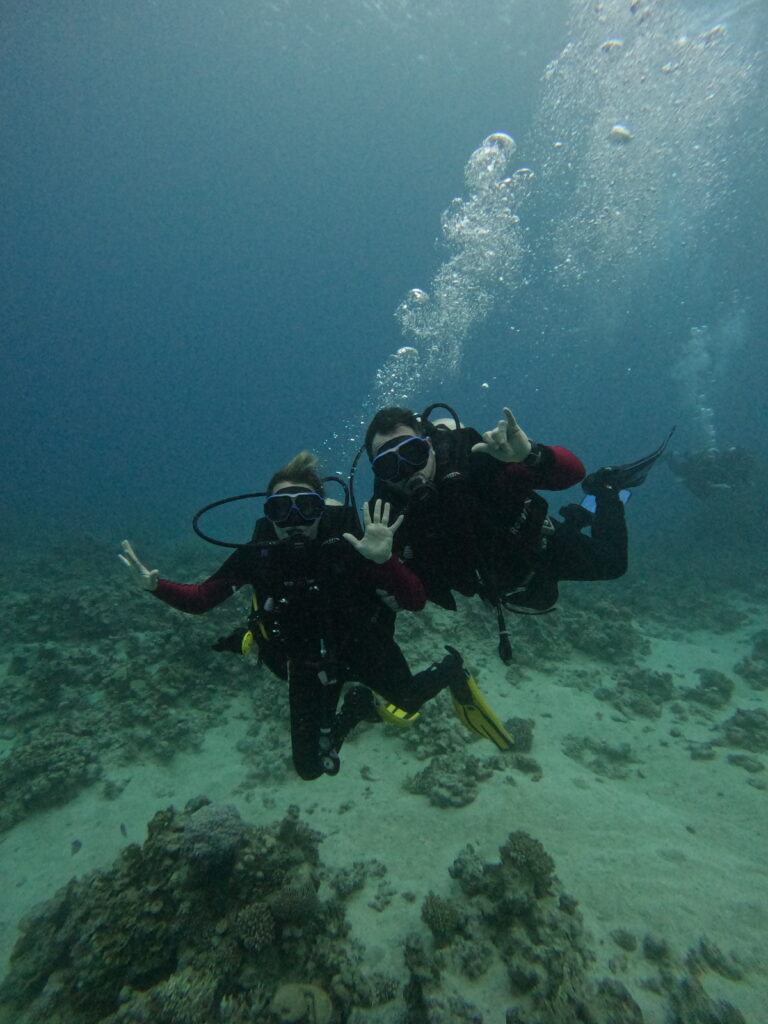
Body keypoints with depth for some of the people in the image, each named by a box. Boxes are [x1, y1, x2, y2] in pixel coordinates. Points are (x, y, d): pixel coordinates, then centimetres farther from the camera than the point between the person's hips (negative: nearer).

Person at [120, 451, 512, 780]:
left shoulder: (348, 543, -30)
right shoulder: (257, 554, -23)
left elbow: (415, 601, -33)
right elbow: (200, 599, -10)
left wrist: (384, 559, -50)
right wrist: (154, 585, -28)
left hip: (365, 645, -2)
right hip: (306, 662, 2)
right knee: (310, 766, 8)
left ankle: (452, 671, 45)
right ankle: (355, 709, 37)